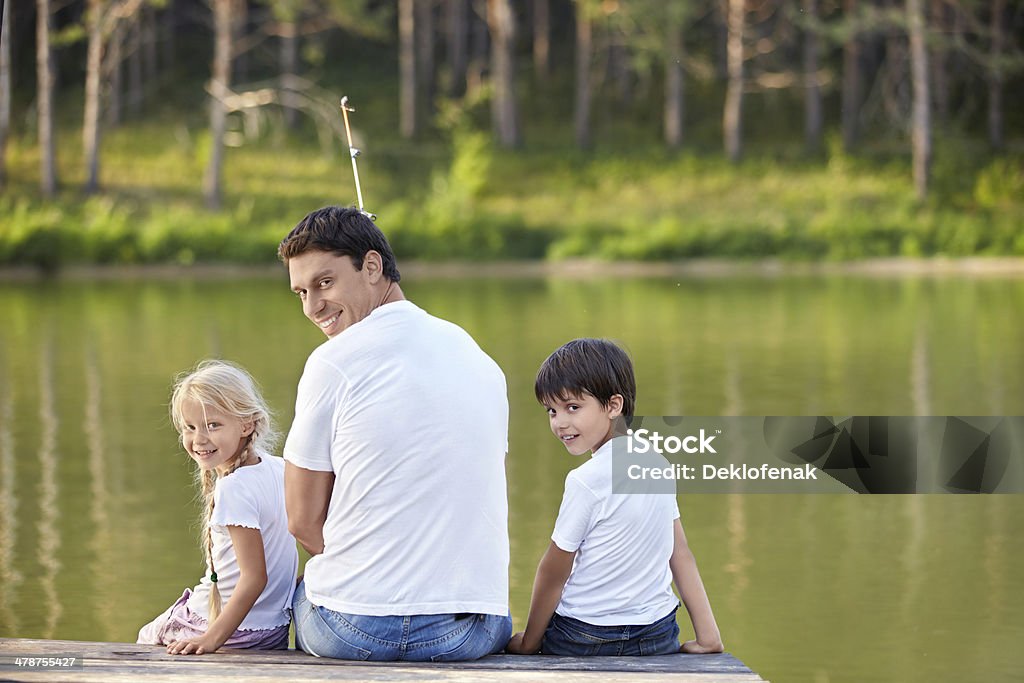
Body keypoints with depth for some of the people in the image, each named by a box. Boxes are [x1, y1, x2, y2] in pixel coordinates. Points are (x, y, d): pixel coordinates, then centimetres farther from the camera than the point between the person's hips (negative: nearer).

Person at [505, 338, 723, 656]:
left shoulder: (587, 481, -17)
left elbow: (553, 573, -9)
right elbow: (680, 553, 6)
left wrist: (530, 642, 2)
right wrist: (708, 635, 6)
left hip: (585, 639, -7)